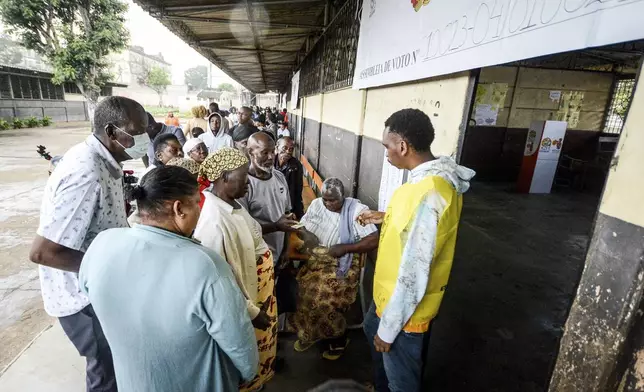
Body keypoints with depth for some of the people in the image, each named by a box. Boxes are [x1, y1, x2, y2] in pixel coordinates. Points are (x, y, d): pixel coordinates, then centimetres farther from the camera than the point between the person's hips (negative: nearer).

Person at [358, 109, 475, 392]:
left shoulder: (426, 195, -35)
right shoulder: (439, 178, -4)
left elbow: (412, 276, -31)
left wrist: (388, 330, -19)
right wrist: (386, 217, 16)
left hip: (404, 309, -10)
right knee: (372, 329, 34)